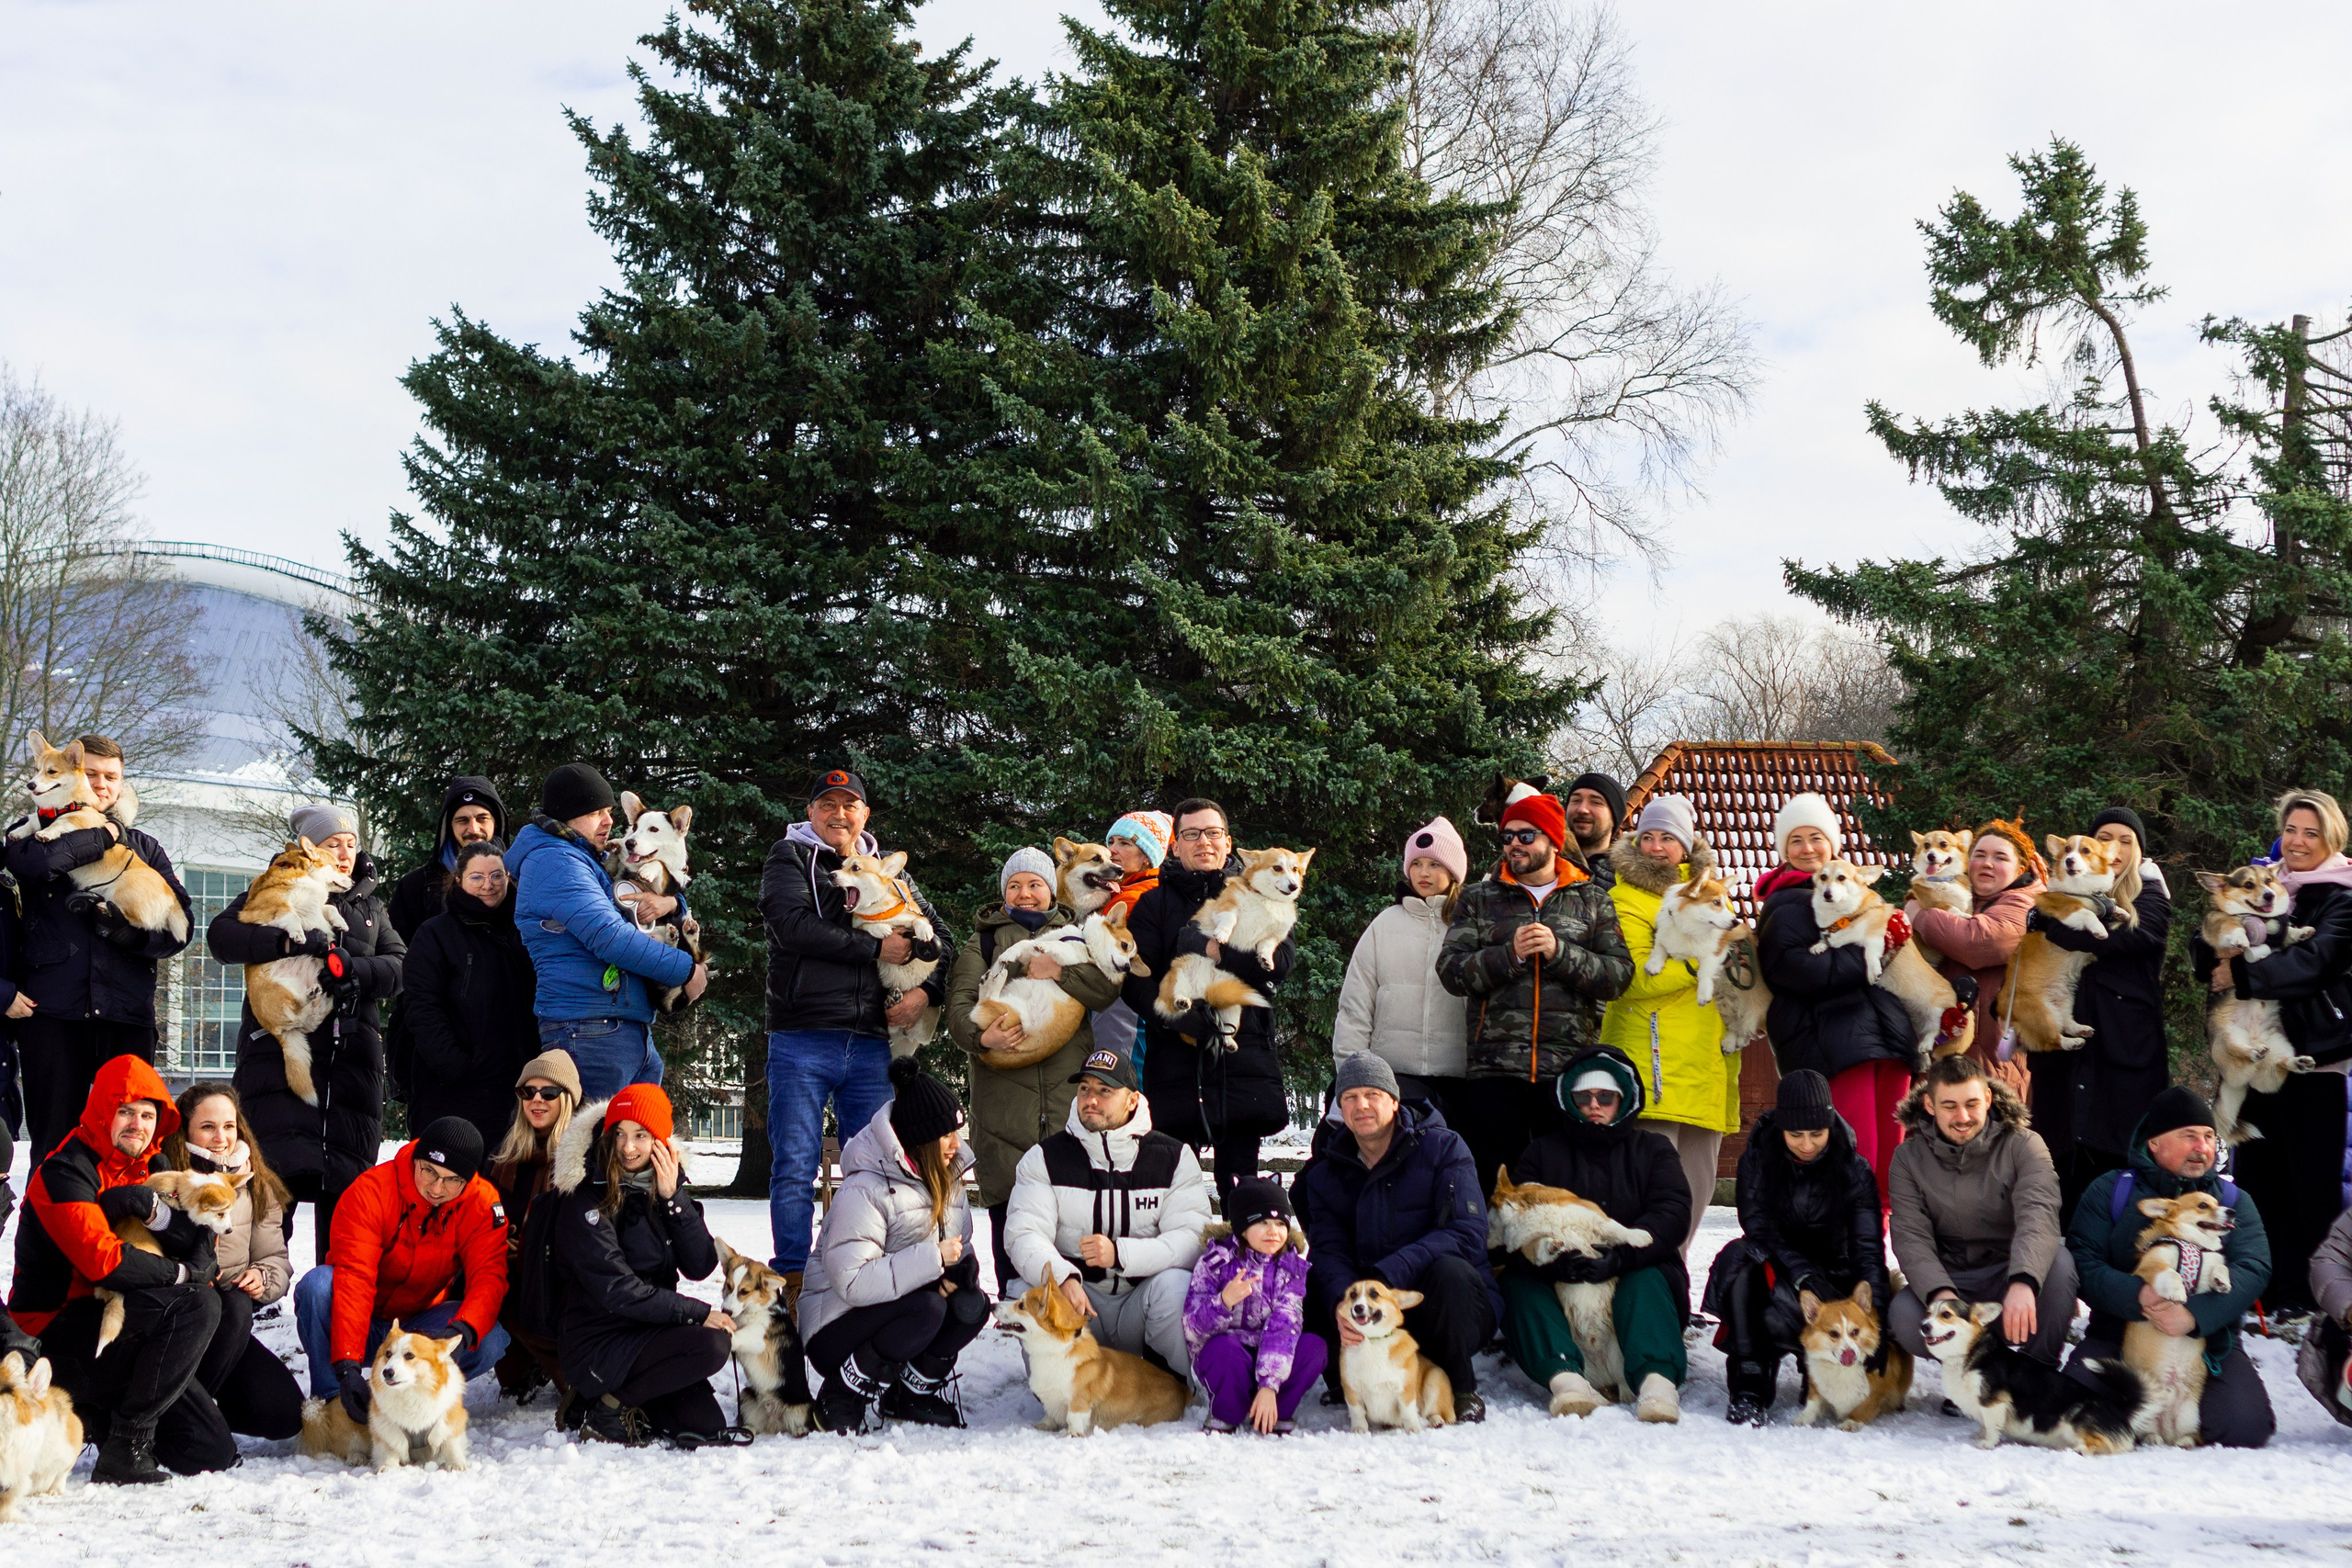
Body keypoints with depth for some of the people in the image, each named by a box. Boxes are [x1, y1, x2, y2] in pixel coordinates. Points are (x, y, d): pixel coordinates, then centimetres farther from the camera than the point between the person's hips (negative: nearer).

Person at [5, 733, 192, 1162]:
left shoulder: (144, 848, 18)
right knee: (54, 1139, -3)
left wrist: (128, 929, -14)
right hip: (51, 1011, -2)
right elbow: (29, 861, -15)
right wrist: (105, 835, -5)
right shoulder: (37, 832, 12)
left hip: (126, 1013, 2)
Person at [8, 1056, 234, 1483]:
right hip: (56, 1333, -8)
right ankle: (125, 1445, -22)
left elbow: (199, 1244, 2)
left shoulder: (138, 1171, 13)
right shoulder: (64, 1171, -13)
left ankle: (92, 1410, 17)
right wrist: (180, 1274, -12)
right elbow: (103, 1261, -26)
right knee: (197, 1305, -30)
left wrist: (152, 1209, -18)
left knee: (214, 1454, 0)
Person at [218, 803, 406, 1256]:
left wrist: (355, 968, -13)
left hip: (353, 1057, 4)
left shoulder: (369, 905, 22)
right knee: (280, 1168, -15)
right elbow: (221, 935, -7)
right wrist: (289, 942, -21)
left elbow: (400, 964, 8)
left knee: (348, 1176, 2)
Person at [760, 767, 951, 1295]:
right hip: (802, 1039, -4)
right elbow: (795, 926, -13)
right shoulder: (789, 858, 5)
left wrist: (927, 992, 2)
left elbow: (940, 939, 22)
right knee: (794, 1168, -5)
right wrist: (876, 948, -12)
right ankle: (793, 1284, -1)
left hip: (871, 1043, 4)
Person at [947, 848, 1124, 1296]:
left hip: (1068, 1088, 0)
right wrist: (982, 1036, -16)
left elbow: (1108, 988, 2)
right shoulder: (983, 943, 17)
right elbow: (959, 1003, 4)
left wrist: (1060, 971, -13)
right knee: (1008, 1203, -7)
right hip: (1003, 1092, 0)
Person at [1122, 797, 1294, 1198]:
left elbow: (1282, 958, -3)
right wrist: (1179, 1020, -16)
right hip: (1175, 1062, 0)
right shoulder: (1154, 904, 11)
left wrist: (1216, 953, -11)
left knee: (1241, 1189, 2)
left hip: (1244, 1057, 1)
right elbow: (1135, 981, -2)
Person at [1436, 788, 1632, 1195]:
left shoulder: (1593, 900, 13)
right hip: (1495, 1070, 1)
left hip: (1570, 1070, 0)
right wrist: (1509, 954, -11)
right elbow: (1451, 970, 3)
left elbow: (1619, 974, 1)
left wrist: (1560, 952, -12)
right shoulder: (1478, 899, 15)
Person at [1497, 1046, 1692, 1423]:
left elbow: (1672, 1214, -5)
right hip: (1556, 1286, 1)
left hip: (1631, 1277, -1)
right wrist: (1552, 1258, -26)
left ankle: (1657, 1379, -56)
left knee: (1646, 1281, -32)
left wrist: (1618, 1257, -24)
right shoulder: (1543, 1152, 15)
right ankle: (1565, 1376, -51)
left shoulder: (1653, 1149, 14)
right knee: (1516, 1281, -27)